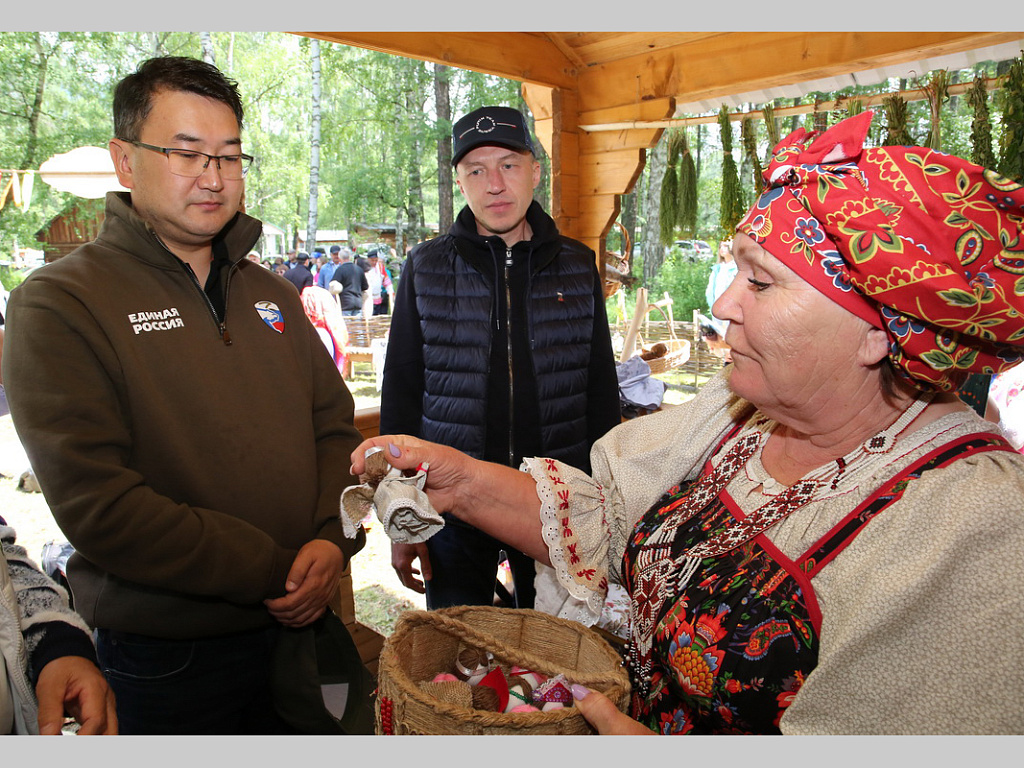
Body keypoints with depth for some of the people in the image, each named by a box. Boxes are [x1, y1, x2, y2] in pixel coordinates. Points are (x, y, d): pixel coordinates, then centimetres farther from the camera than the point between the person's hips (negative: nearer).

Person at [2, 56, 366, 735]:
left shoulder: (270, 294, 8)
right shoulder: (57, 303, -10)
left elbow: (335, 427, 8)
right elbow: (95, 503, -19)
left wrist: (333, 540, -10)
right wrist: (270, 572, -18)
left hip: (303, 629, 5)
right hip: (164, 663, -5)